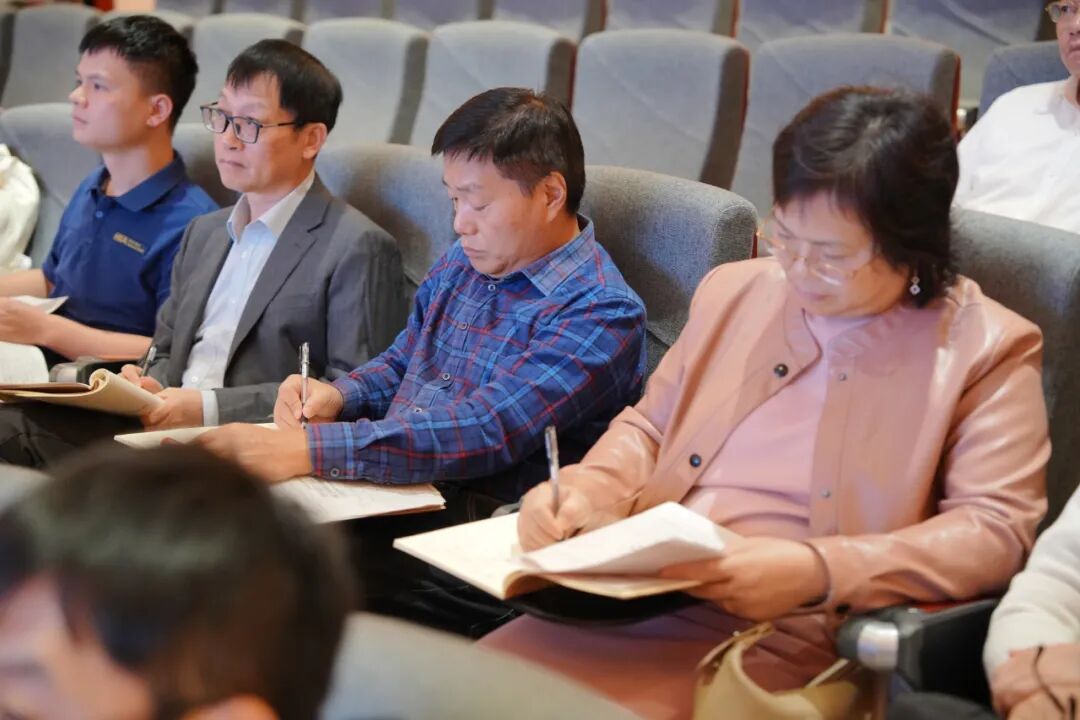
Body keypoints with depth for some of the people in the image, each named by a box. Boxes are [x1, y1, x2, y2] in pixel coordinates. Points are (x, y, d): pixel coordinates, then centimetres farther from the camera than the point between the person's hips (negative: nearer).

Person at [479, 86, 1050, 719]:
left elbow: (996, 530, -9)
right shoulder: (736, 292, 15)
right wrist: (585, 493, 2)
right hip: (634, 595, 6)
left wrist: (819, 571, -22)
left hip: (786, 635, -5)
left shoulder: (988, 349, -1)